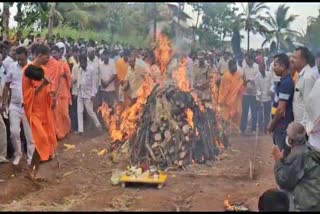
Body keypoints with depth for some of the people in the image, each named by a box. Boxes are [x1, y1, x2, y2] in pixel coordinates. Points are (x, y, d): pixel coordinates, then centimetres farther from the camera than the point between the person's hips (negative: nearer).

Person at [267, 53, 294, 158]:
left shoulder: (286, 83, -19)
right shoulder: (284, 81, 11)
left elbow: (281, 109, -22)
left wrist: (272, 124, -10)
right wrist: (273, 122, 16)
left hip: (283, 126, -9)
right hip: (281, 124, 9)